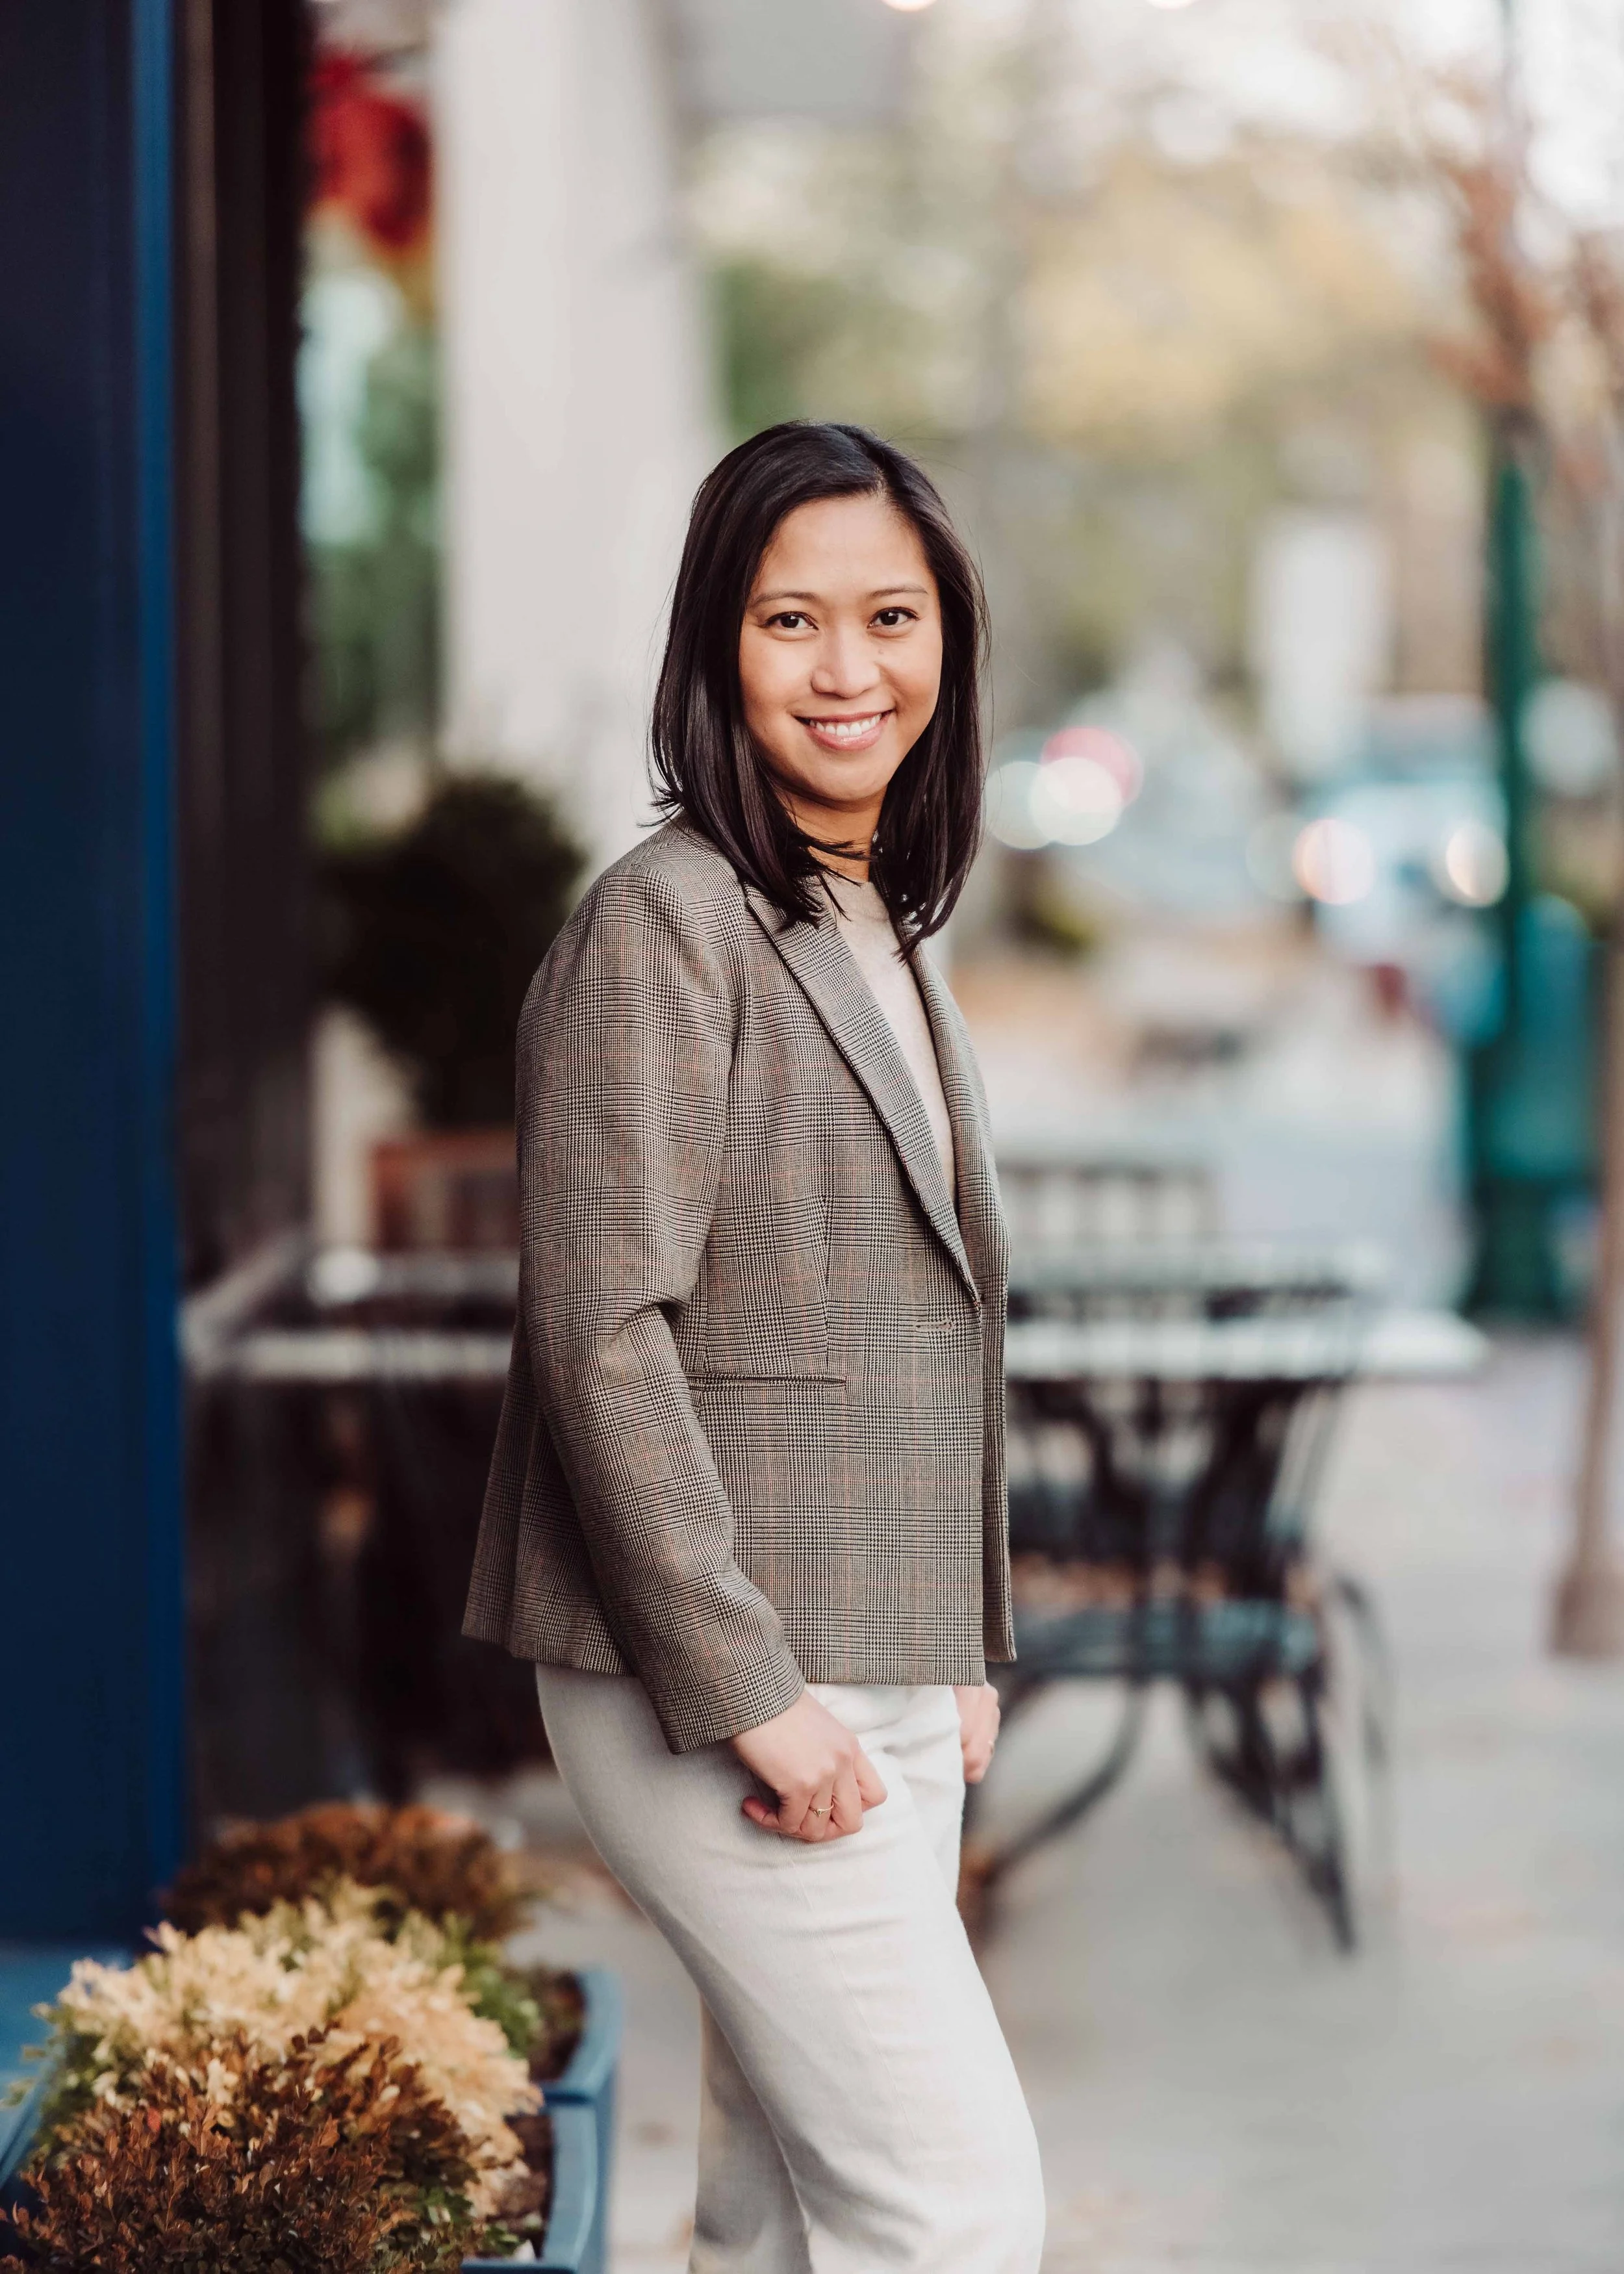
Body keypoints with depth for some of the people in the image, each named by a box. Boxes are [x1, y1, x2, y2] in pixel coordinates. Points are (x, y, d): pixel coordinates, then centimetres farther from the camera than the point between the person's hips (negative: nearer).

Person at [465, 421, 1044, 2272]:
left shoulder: (884, 935, 15)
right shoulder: (664, 923, -12)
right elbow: (601, 1337, -18)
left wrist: (957, 1650, 16)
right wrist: (750, 1692, -19)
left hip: (877, 1694, 8)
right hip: (719, 1697, -8)